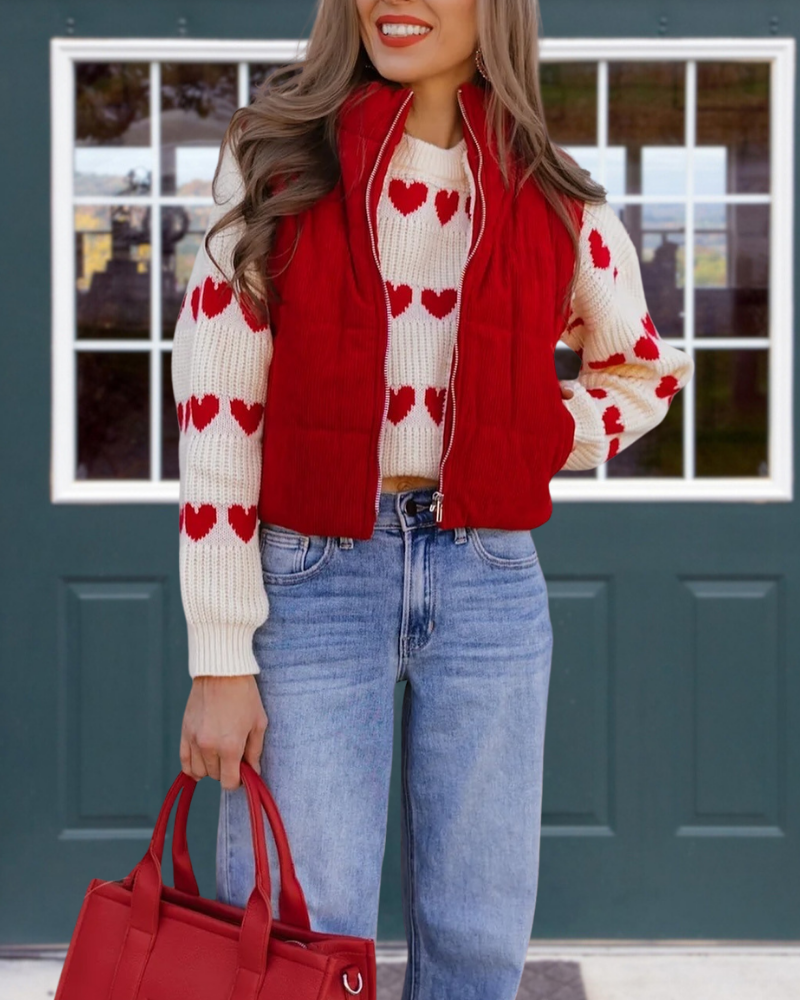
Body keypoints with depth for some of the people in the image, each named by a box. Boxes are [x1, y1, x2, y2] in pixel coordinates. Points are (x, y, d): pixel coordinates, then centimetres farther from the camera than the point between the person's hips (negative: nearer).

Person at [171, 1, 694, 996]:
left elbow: (642, 369, 21)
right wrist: (221, 661, -10)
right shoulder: (278, 165, -3)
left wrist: (533, 446, 1)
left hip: (489, 583, 2)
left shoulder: (554, 202, 4)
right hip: (310, 578, -2)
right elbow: (214, 416, -6)